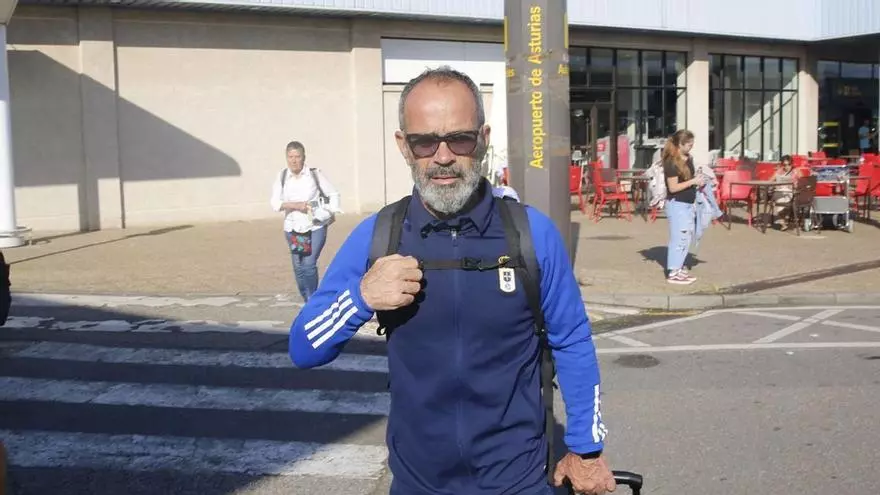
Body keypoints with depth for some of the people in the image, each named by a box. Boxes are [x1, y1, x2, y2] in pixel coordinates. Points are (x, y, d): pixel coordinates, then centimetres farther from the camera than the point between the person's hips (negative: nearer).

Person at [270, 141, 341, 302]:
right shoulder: (282, 177, 0)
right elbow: (275, 202, -6)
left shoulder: (315, 174, -4)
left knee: (309, 264, -15)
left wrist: (333, 213, -3)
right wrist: (295, 205, -18)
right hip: (293, 229, 3)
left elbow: (333, 193, 7)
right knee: (298, 268, 8)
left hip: (316, 227, -3)